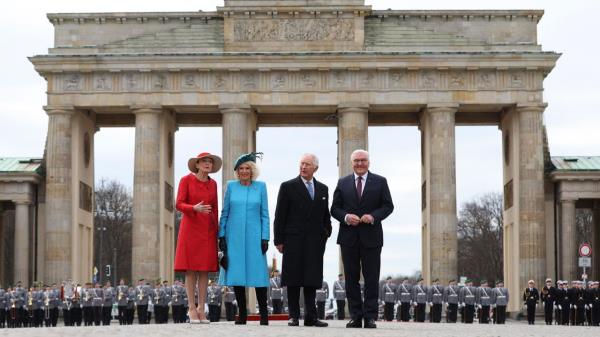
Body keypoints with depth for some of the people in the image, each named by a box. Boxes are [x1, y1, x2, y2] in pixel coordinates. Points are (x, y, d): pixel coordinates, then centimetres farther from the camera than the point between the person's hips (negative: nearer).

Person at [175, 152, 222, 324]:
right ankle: (192, 308, 0)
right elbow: (179, 204, -7)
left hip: (208, 230, 4)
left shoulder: (213, 184, 11)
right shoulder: (186, 180, -1)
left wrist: (216, 232, 10)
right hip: (191, 227, -4)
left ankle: (201, 308, 5)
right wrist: (195, 208, -25)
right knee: (191, 269, -4)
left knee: (205, 269, 1)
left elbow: (215, 209, 14)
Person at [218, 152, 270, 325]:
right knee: (236, 273, 1)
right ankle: (242, 313, 9)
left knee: (258, 272, -5)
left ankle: (263, 313, 1)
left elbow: (264, 214, 5)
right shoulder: (231, 186, 8)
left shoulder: (261, 186, 5)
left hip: (254, 236, -1)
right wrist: (221, 236, 2)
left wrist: (265, 238, -2)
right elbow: (224, 213, 9)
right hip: (234, 237, 1)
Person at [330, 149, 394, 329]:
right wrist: (346, 217, -11)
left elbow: (388, 206, 3)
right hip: (349, 237, 2)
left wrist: (374, 216, -13)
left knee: (371, 278, -2)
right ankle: (355, 316, 8)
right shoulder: (343, 183, 11)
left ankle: (370, 317, 0)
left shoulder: (380, 182, 7)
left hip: (371, 237, -2)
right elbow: (335, 208, 9)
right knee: (351, 278, 3)